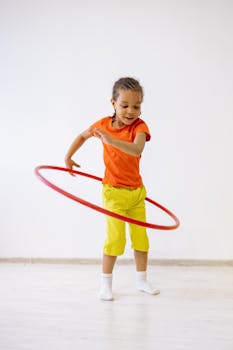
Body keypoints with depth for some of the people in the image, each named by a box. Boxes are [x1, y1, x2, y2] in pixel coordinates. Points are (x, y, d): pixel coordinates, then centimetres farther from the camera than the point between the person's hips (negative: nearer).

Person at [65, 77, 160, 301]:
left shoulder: (139, 126, -13)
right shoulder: (104, 124, -7)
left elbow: (137, 149, -36)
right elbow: (82, 136, 15)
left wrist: (111, 139, -48)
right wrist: (68, 157, 11)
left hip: (136, 191, 2)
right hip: (113, 192, -1)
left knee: (141, 236, 10)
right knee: (115, 237, -7)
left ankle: (141, 280, 27)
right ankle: (105, 283, 8)